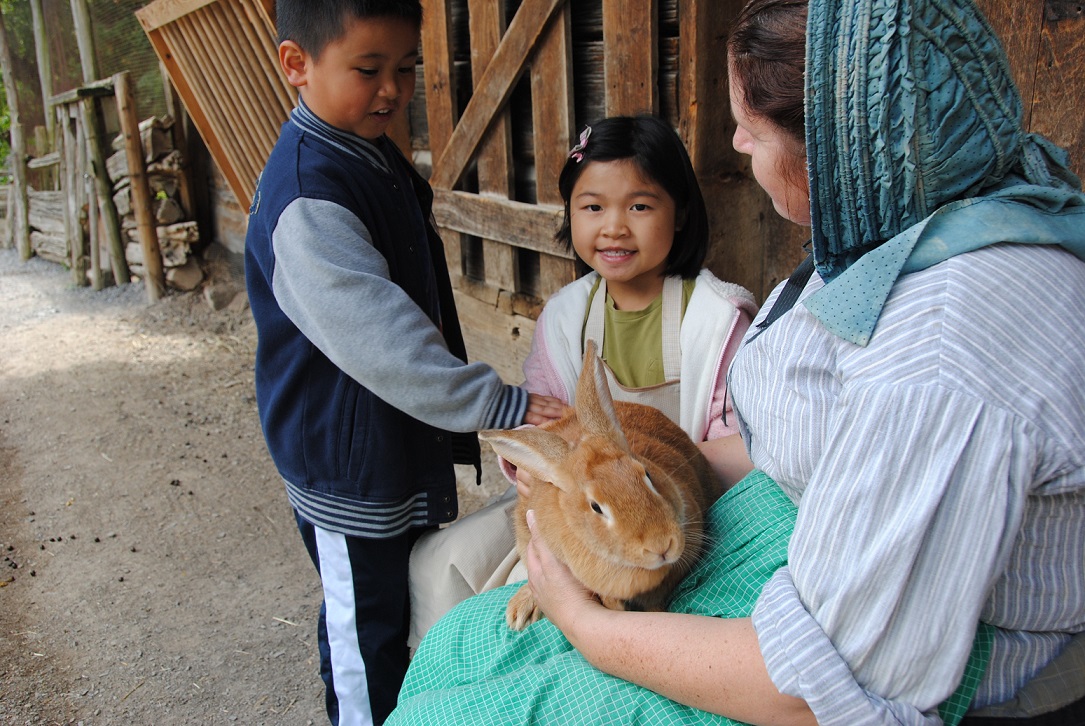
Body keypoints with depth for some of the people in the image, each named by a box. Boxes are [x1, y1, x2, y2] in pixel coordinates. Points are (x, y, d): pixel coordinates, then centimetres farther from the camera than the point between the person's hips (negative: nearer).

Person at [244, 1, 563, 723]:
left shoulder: (377, 155, 6)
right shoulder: (307, 197, -26)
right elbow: (375, 336, -35)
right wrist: (496, 403, -35)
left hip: (405, 439, 10)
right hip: (348, 462, -9)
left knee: (415, 594, 25)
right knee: (366, 625, 10)